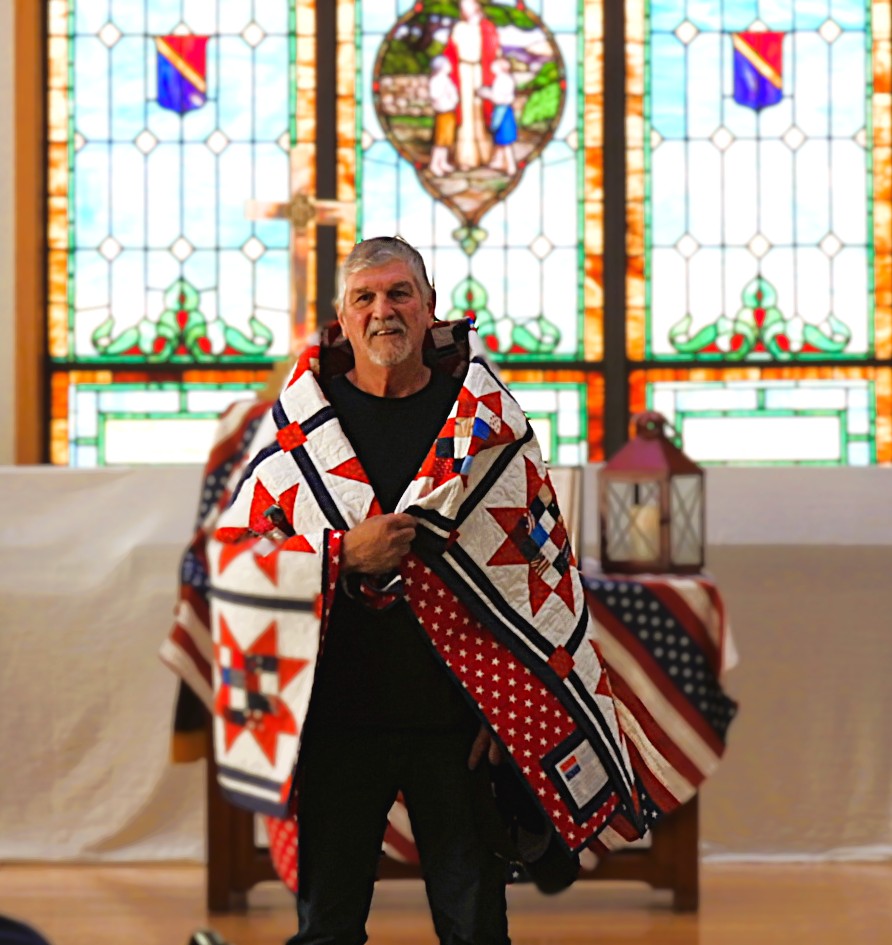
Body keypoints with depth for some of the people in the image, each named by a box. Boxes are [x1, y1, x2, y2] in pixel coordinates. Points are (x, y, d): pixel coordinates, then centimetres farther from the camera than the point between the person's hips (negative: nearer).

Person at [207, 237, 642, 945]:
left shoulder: (489, 418, 5)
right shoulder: (296, 422, 4)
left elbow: (545, 567, 5)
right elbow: (233, 552, 4)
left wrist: (521, 707, -2)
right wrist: (344, 556, -13)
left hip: (456, 718, 0)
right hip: (335, 717, 0)